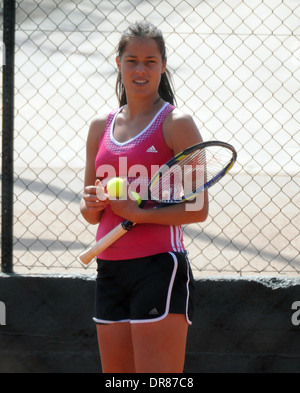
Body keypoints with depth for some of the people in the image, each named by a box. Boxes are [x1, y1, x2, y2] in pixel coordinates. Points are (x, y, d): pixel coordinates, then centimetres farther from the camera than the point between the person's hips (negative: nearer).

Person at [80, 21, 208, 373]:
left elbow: (198, 209, -8)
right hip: (110, 268, 6)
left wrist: (139, 212, -18)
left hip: (158, 266, -6)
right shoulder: (101, 126, 14)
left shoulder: (176, 124, -3)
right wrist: (92, 205, -3)